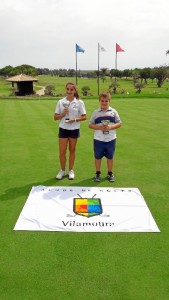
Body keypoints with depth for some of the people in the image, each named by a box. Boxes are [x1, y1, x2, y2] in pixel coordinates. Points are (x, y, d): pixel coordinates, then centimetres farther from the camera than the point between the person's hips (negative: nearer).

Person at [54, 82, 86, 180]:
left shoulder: (79, 102, -3)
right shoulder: (61, 102, -1)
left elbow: (84, 117, -2)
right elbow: (55, 117, 2)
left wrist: (75, 119, -18)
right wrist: (62, 114, -18)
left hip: (74, 130, 0)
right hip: (63, 129, 1)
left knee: (72, 150, 11)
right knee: (62, 152, 3)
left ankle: (71, 170, 26)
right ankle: (62, 170, 22)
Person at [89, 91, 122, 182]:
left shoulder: (113, 111, 2)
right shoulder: (96, 112, 2)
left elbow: (119, 123, 2)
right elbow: (90, 124, 2)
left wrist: (110, 127, -15)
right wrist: (99, 127, -15)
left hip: (111, 139, 0)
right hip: (98, 140, 0)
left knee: (110, 157, 12)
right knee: (98, 157, 10)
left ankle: (110, 173, 28)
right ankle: (97, 173, 26)